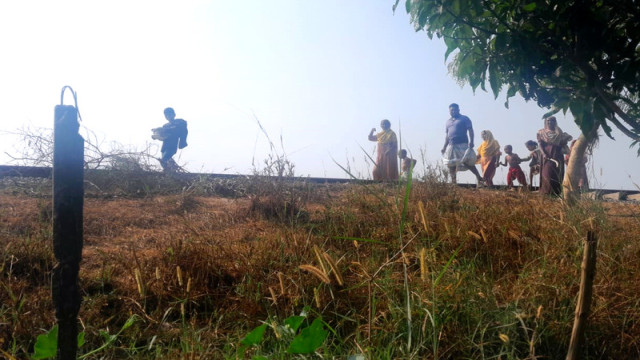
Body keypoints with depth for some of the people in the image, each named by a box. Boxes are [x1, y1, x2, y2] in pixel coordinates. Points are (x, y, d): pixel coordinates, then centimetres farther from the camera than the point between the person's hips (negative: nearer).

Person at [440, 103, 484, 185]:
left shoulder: (464, 119, 4)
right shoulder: (448, 122, 20)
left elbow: (470, 131, -4)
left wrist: (471, 142, -18)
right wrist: (444, 147, 13)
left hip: (463, 145, -6)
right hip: (451, 146, 6)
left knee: (468, 162, -14)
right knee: (451, 165, 4)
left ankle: (479, 177, -6)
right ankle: (453, 182, 10)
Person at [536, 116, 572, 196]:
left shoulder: (559, 133, 13)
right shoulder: (541, 132, 10)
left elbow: (564, 144, 6)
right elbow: (540, 144, 0)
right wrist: (544, 153, -15)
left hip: (557, 156, 2)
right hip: (547, 156, -1)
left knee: (557, 174, -2)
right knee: (547, 174, -11)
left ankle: (556, 193, 1)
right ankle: (547, 193, -9)